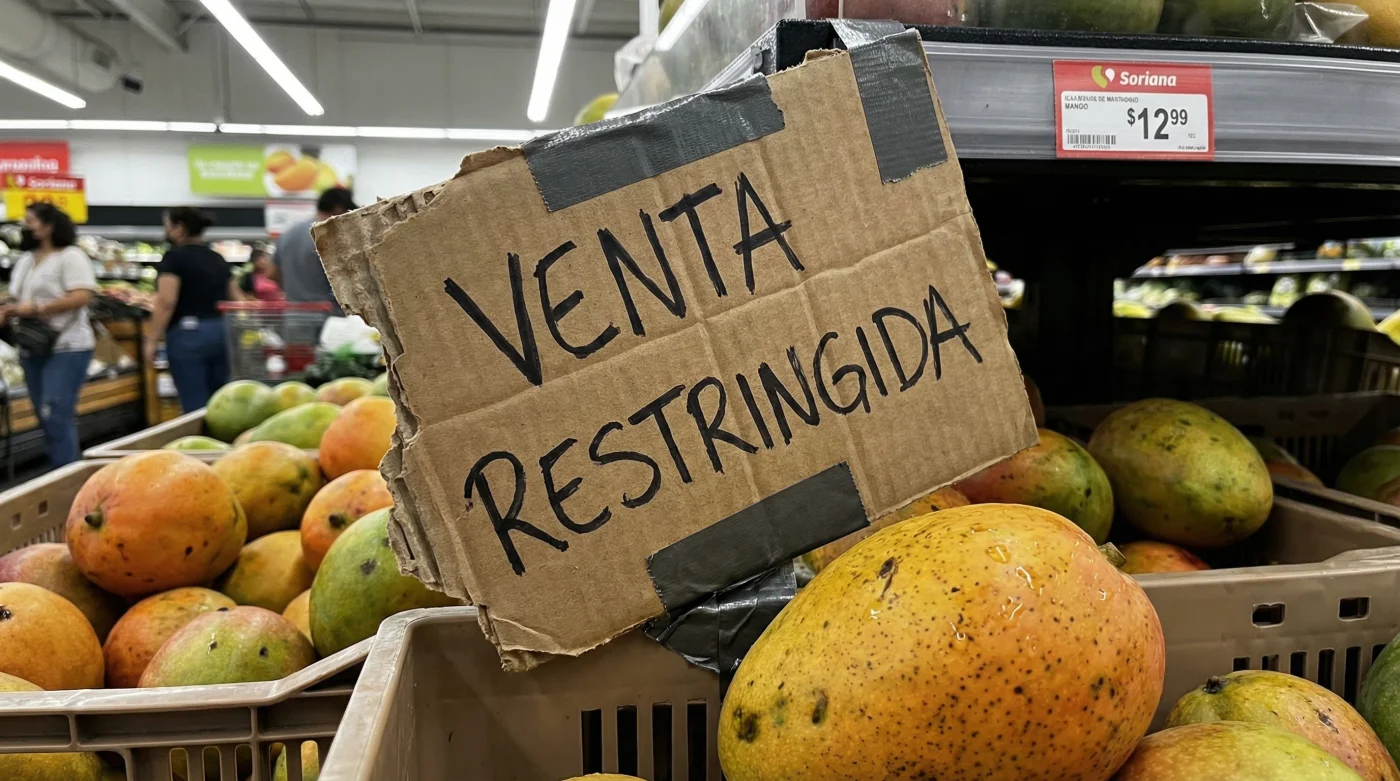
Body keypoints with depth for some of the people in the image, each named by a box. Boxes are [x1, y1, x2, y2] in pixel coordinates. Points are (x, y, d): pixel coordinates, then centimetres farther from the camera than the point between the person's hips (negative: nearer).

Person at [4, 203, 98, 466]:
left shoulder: (70, 256, -8)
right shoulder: (25, 260, 17)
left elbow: (81, 297, -19)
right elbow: (16, 298, 22)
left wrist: (35, 309, -20)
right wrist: (10, 311, -2)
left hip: (65, 348, -8)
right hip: (33, 349, 8)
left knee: (56, 417, -13)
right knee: (46, 418, 10)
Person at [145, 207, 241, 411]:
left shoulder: (174, 258, -6)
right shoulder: (218, 259, 14)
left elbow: (166, 303, -14)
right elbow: (235, 300, 17)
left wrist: (151, 340, -12)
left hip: (187, 334, -7)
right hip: (219, 333, 7)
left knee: (195, 405, -6)